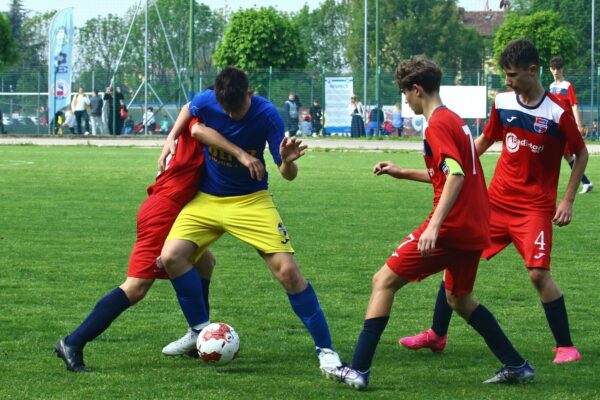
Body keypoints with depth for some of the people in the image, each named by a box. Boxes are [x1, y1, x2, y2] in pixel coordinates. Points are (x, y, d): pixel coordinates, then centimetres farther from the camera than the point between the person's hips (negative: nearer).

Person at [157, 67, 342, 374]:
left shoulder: (266, 115, -20)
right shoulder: (205, 102, -14)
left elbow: (288, 175, -18)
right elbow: (189, 110, 14)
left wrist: (287, 161, -40)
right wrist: (171, 139, 2)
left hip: (251, 200, -3)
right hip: (206, 199, 3)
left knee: (288, 270, -16)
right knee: (171, 256, -16)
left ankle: (325, 351, -5)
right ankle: (200, 331, 7)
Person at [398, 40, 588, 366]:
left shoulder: (558, 113, -12)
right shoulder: (502, 103, 1)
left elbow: (581, 155, -2)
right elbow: (485, 140, 17)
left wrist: (567, 201, -6)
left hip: (535, 207, -5)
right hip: (496, 201, 5)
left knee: (538, 273, -18)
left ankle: (566, 346, -4)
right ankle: (437, 335, 18)